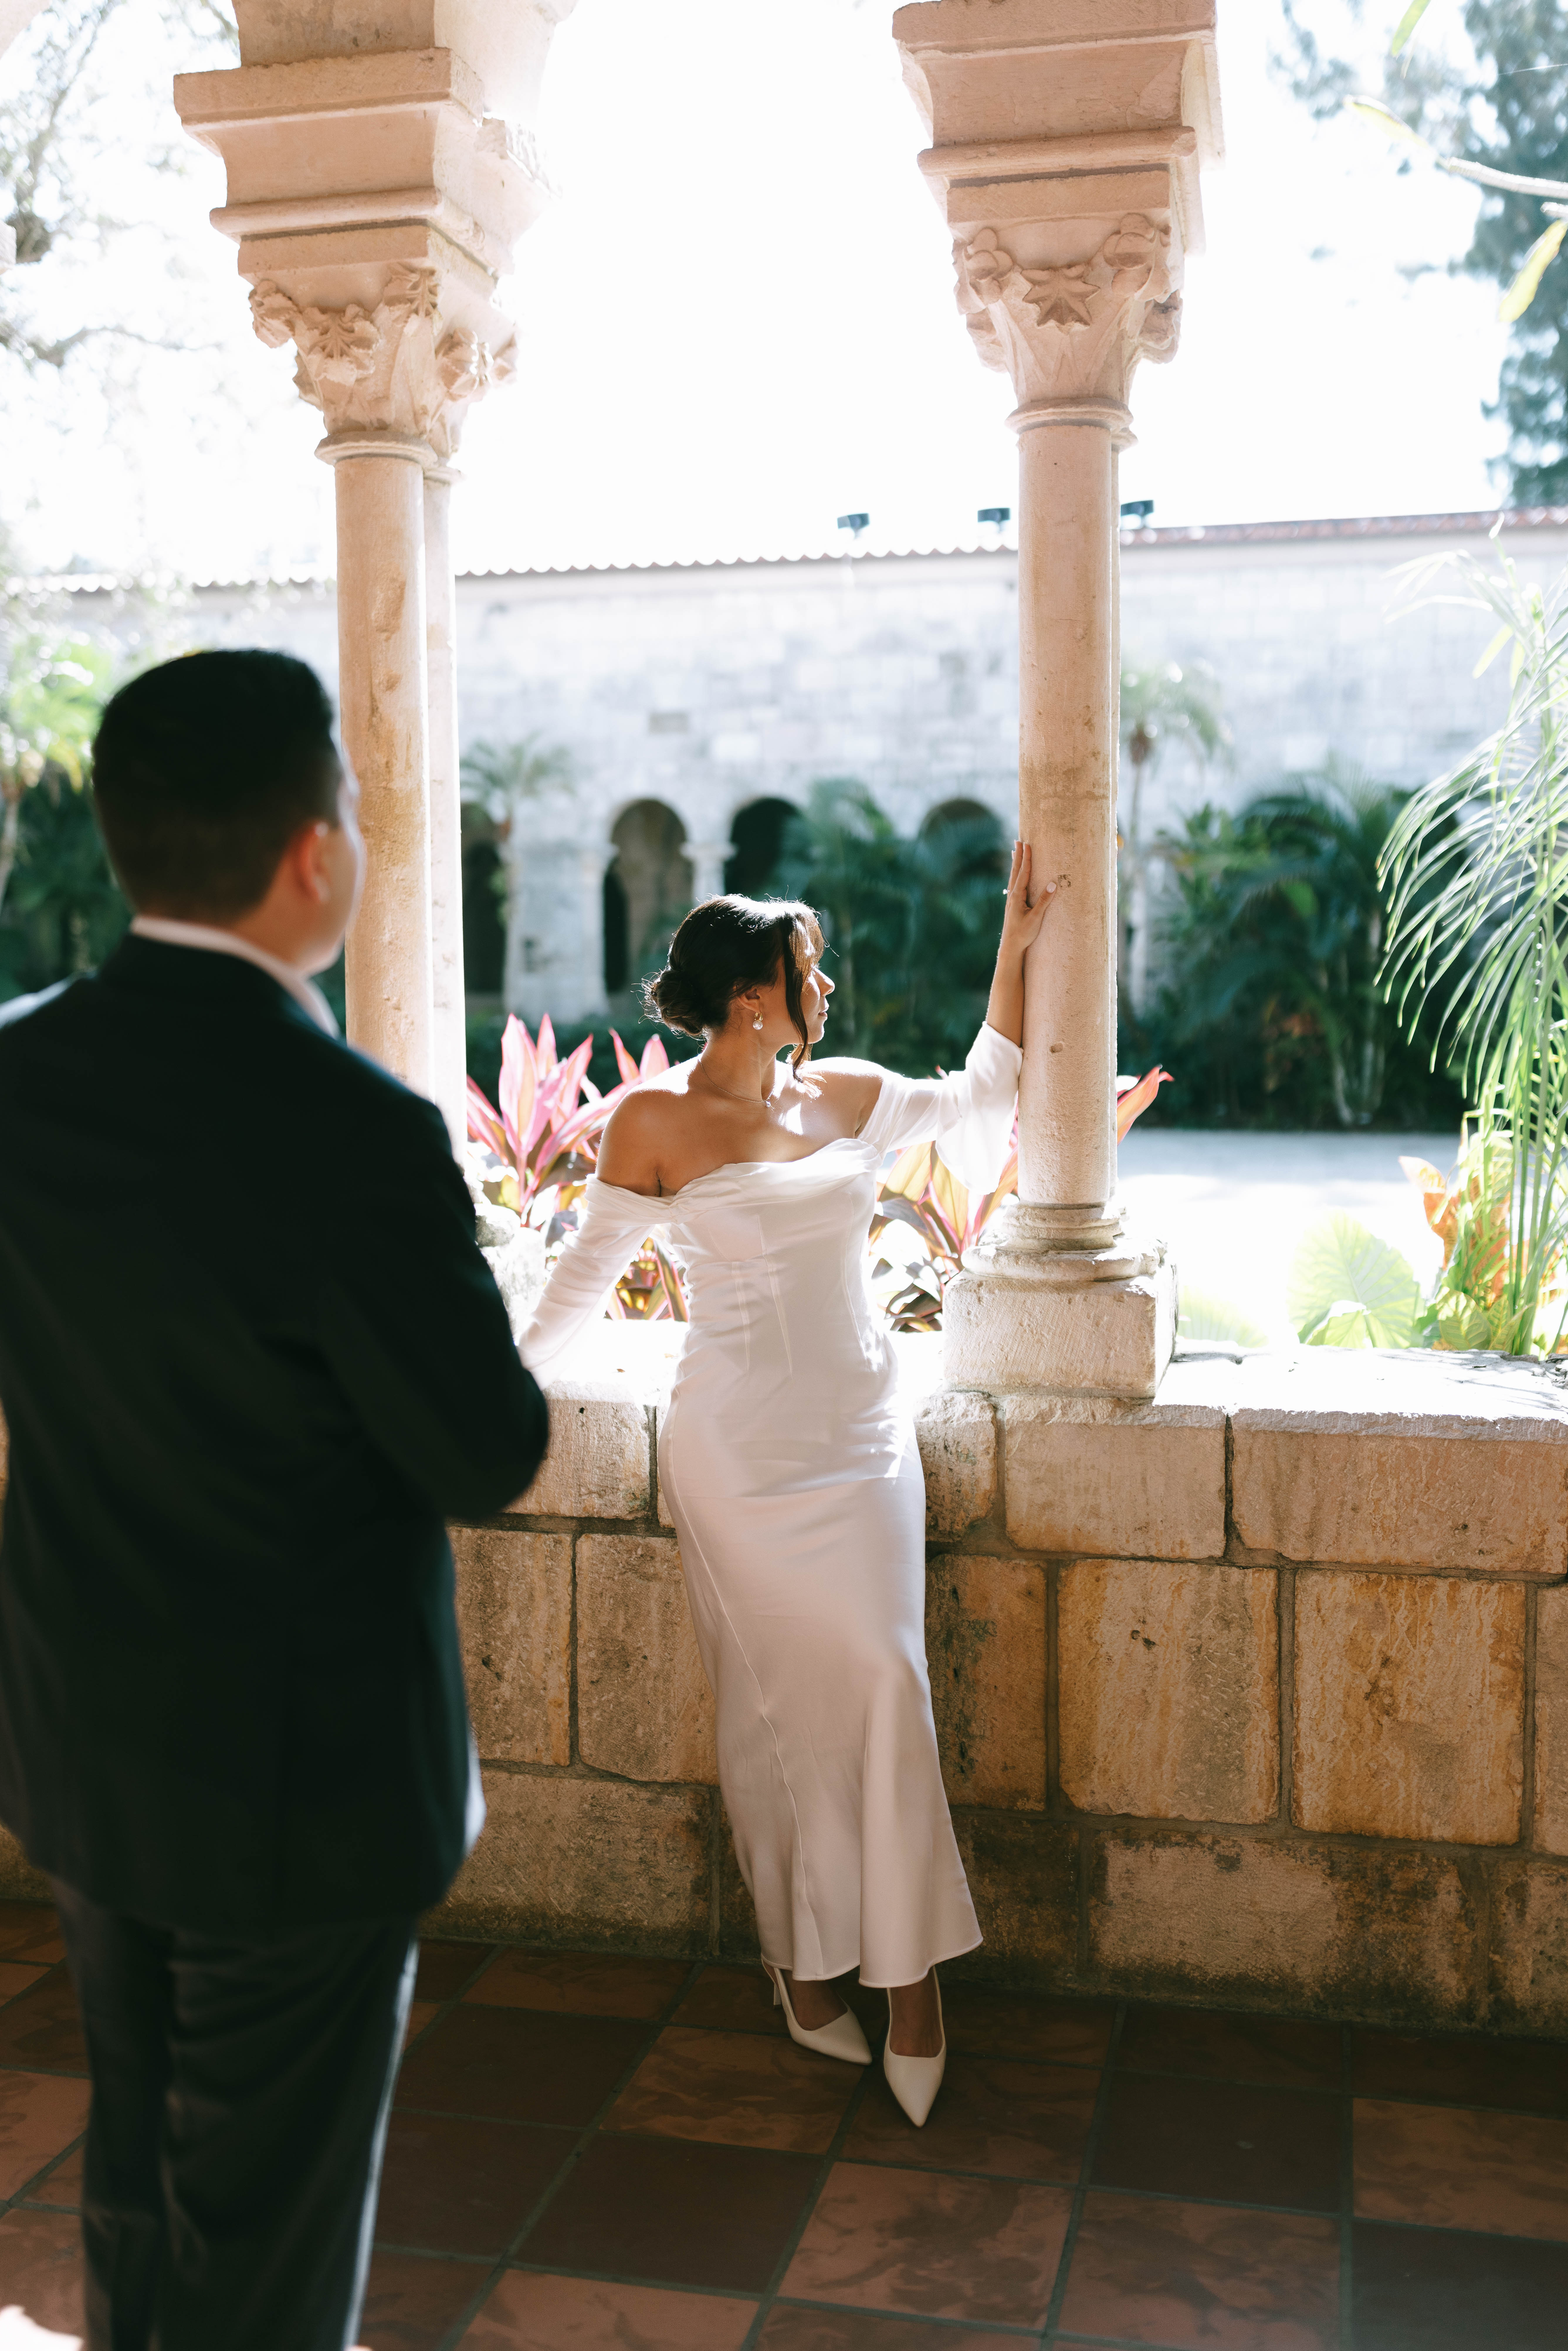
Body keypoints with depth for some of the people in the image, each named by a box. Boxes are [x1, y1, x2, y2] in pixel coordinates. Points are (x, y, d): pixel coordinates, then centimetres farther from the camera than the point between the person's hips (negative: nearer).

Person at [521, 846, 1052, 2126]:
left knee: (883, 1681, -6)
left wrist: (1017, 947, 21)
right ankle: (803, 1961, 16)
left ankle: (907, 1967, 5)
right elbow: (589, 1271, 3)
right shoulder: (656, 1122, -5)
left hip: (863, 1432, 4)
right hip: (740, 1444, -3)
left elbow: (981, 1096, 22)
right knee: (778, 1697, -1)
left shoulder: (851, 1097, 8)